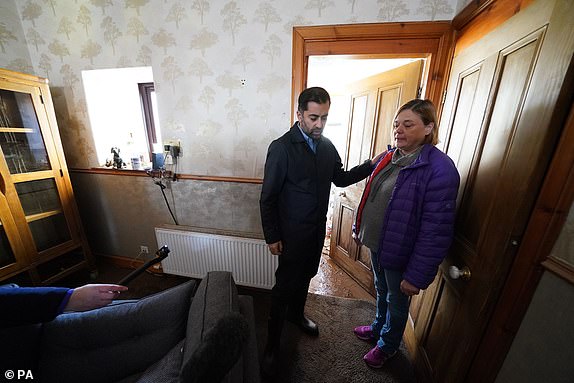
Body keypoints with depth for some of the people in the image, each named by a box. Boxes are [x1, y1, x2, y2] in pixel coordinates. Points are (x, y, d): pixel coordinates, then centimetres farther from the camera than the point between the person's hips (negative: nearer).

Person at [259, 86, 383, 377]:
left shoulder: (327, 146, 1)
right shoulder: (281, 148, -17)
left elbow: (340, 178, 12)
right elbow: (267, 198, -14)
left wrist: (371, 165, -1)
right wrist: (272, 237, -11)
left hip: (317, 230, 6)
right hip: (292, 233, -6)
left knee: (305, 277, 25)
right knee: (284, 286, 8)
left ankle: (297, 314, 53)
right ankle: (272, 344, 33)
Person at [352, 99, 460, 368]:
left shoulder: (439, 169, -22)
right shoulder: (386, 159, 1)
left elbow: (436, 230, -23)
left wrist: (417, 275, -19)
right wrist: (358, 228, 15)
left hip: (399, 253, -6)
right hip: (376, 245, 6)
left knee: (396, 303, 20)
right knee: (381, 292, 28)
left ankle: (387, 346, 48)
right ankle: (378, 327, 56)